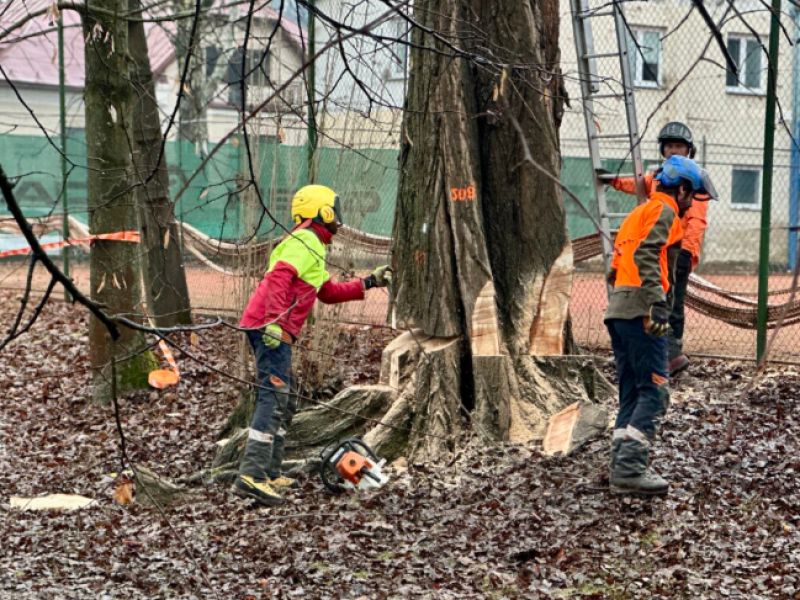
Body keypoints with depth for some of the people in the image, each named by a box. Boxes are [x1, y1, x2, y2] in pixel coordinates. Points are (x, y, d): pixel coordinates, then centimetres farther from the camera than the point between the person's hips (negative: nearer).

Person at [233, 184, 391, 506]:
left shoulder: (310, 246, 26)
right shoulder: (306, 242, -7)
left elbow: (329, 292, 33)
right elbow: (278, 277, -23)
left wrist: (368, 282, 31)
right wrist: (275, 321, -32)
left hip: (273, 330, 11)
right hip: (271, 328, -11)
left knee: (283, 404, 15)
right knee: (273, 398, -17)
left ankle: (270, 474, 18)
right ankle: (251, 476, -25)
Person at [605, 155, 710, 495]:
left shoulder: (639, 212, 27)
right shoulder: (664, 211, -1)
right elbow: (646, 256, -18)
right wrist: (656, 307, -25)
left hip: (616, 310, 10)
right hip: (639, 309, -10)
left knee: (631, 394, 10)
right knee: (655, 391, -11)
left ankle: (621, 467, 7)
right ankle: (629, 469, -18)